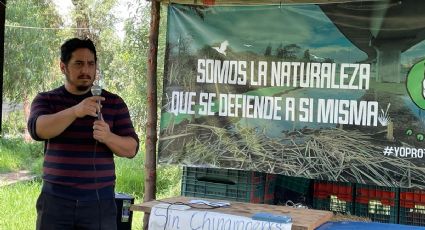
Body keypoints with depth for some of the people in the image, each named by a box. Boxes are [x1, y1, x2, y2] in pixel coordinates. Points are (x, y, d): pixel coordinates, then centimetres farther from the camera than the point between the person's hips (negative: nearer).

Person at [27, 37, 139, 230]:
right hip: (55, 199, 0)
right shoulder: (46, 100, 6)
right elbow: (37, 129, -15)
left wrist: (108, 137, -19)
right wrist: (75, 111, -31)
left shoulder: (114, 103, 7)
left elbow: (131, 148, 3)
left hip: (100, 201, 0)